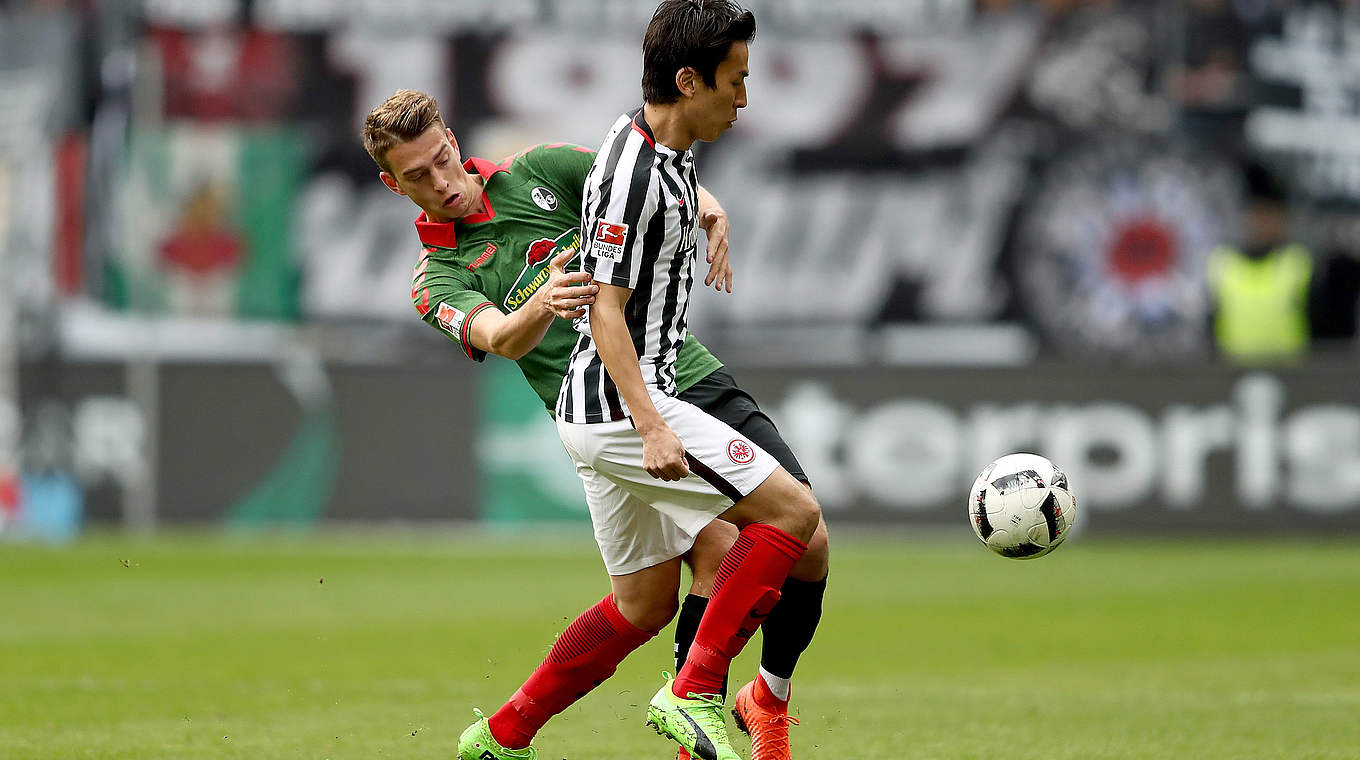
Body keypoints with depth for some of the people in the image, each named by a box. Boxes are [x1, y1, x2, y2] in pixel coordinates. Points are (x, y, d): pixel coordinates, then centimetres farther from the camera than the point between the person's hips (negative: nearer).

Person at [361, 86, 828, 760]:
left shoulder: (536, 171, 9)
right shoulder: (436, 281, 1)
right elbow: (500, 339, -19)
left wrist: (708, 206, -10)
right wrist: (542, 306, -42)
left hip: (692, 376, 4)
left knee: (807, 538, -3)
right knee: (719, 551, -24)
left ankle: (771, 697, 19)